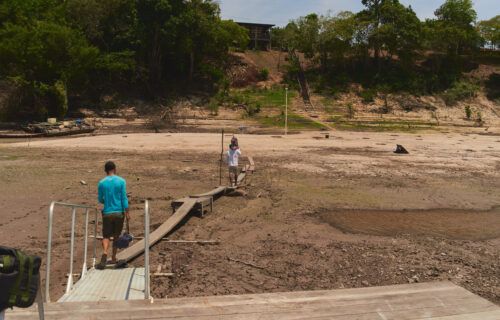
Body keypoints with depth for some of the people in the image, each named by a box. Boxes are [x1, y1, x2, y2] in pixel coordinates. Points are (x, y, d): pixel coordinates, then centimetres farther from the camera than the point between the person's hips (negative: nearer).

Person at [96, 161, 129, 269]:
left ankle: (104, 254, -20)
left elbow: (100, 199, 7)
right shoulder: (121, 181, -5)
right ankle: (113, 258, 21)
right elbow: (124, 198, -6)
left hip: (107, 213, 0)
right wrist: (127, 212, -2)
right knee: (116, 236, 14)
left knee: (106, 236, 5)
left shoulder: (101, 183, -1)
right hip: (119, 212, 0)